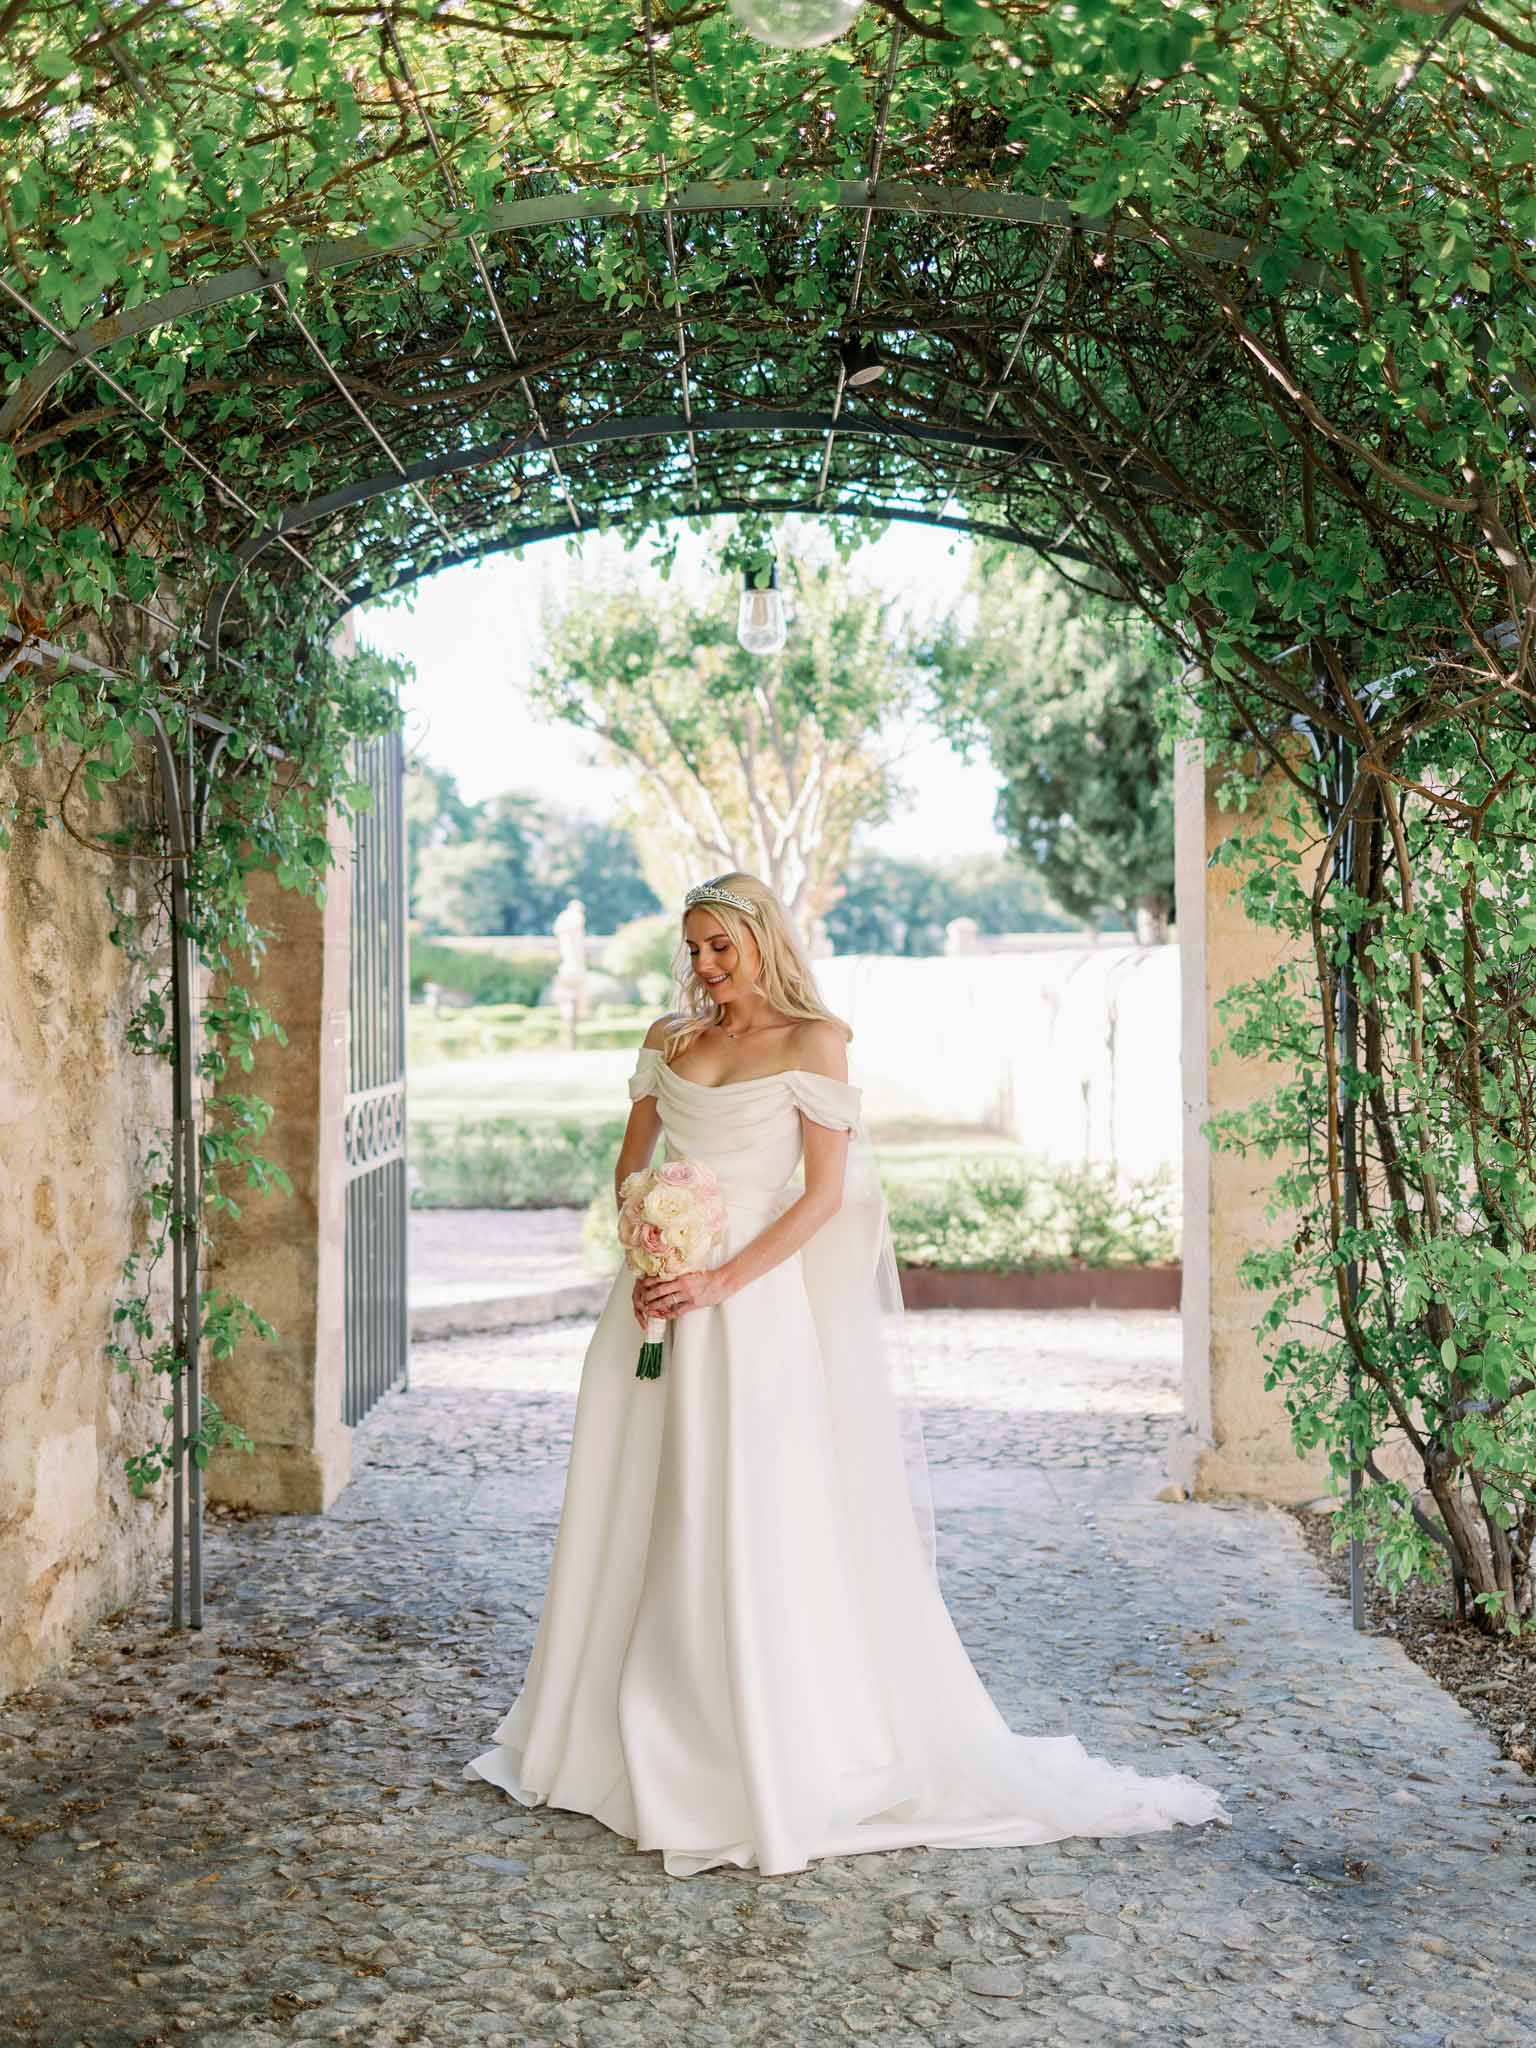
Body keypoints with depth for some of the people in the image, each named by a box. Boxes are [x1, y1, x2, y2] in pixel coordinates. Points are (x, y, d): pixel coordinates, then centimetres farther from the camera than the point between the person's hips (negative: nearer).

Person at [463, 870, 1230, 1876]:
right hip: (657, 1289, 6)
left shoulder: (813, 1041, -3)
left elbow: (824, 1194, -8)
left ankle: (769, 1753, 7)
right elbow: (631, 1162, 15)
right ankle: (624, 1736, 25)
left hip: (750, 1295, -6)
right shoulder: (669, 1038, 13)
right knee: (636, 1515, 10)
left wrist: (720, 1282, -17)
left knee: (748, 1522, -5)